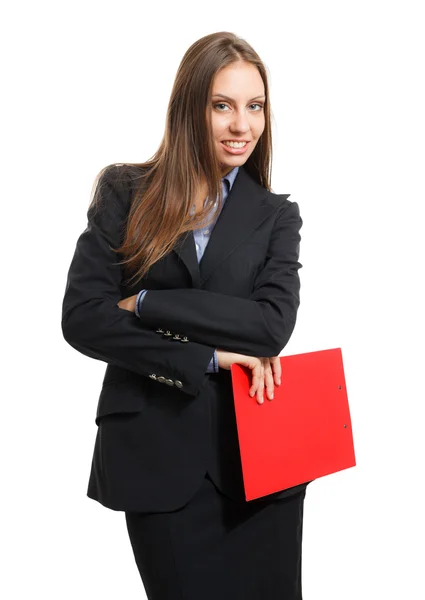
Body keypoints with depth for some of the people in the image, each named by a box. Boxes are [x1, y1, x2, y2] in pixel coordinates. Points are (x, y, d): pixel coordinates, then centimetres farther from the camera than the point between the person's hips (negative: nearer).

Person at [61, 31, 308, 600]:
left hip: (257, 448, 2)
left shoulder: (276, 215, 8)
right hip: (157, 452, -2)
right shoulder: (125, 191, 2)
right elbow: (81, 317, -7)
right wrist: (209, 356, -13)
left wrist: (145, 304, -13)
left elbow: (274, 324, -8)